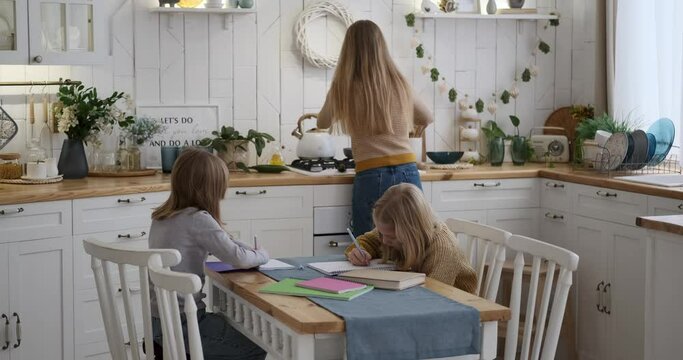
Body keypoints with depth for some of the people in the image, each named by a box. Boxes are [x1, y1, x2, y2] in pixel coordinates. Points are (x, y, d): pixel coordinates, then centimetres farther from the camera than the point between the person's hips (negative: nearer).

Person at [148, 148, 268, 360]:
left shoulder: (160, 217, 6)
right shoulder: (197, 219, -19)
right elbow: (238, 259, -18)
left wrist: (247, 249, 6)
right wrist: (262, 255, 1)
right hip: (182, 324, -8)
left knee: (238, 329, 26)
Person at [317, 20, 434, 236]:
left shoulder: (344, 87, 0)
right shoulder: (399, 84, 9)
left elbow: (323, 123, 21)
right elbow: (427, 119, 29)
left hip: (372, 178, -3)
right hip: (408, 175, 3)